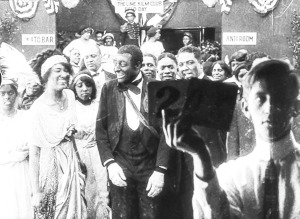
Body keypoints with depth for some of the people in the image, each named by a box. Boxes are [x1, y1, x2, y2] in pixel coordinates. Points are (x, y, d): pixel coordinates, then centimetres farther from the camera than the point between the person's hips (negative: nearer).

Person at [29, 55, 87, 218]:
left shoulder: (70, 96, -1)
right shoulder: (39, 108, -18)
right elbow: (34, 153, -16)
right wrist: (35, 192, -15)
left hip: (71, 162, 6)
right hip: (50, 163, -5)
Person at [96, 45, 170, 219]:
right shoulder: (109, 89, 3)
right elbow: (100, 130, 3)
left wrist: (160, 170, -10)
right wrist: (110, 163, -8)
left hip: (150, 166, -1)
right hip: (120, 165, 1)